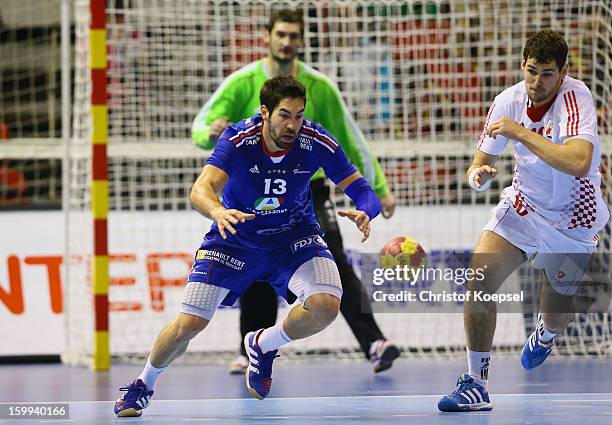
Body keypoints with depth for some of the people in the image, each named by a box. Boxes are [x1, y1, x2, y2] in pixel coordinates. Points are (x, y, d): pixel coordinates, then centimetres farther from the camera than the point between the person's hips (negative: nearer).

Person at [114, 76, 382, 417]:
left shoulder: (317, 142, -22)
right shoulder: (238, 140, -27)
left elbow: (363, 190, -17)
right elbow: (201, 190, -38)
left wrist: (364, 212, -41)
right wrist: (217, 211, -62)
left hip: (294, 235, 1)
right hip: (236, 236, -1)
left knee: (325, 306, -27)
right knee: (189, 324, -8)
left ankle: (263, 345, 6)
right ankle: (144, 385, 24)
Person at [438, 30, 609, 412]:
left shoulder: (575, 97, -27)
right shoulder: (508, 101, -11)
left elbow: (579, 163, -43)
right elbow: (480, 165, -1)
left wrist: (521, 133, -41)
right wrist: (478, 174, -26)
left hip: (572, 219, -3)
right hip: (523, 205, 3)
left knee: (558, 317, 12)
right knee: (479, 279, -20)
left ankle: (544, 335, 53)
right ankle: (476, 385, -11)